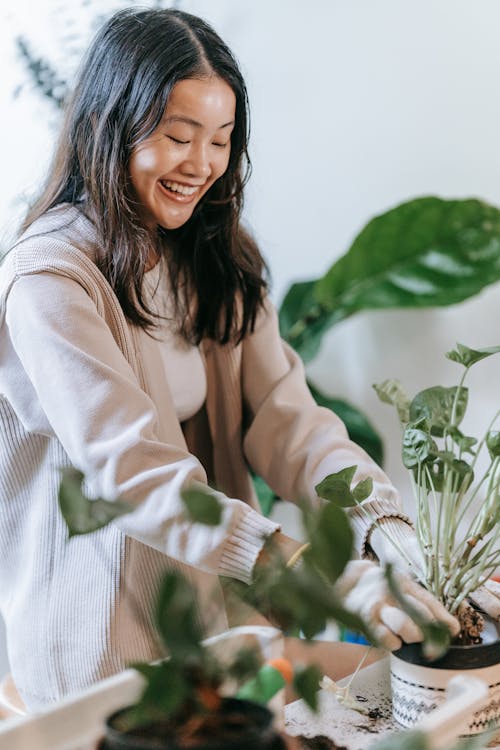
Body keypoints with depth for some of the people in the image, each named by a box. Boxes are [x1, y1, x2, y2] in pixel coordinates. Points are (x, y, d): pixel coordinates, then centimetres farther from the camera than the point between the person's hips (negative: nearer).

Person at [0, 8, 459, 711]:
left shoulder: (217, 262, 3)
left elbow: (282, 414, -8)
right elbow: (135, 472, -29)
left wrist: (384, 522, -25)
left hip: (218, 597, 6)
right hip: (99, 634, -6)